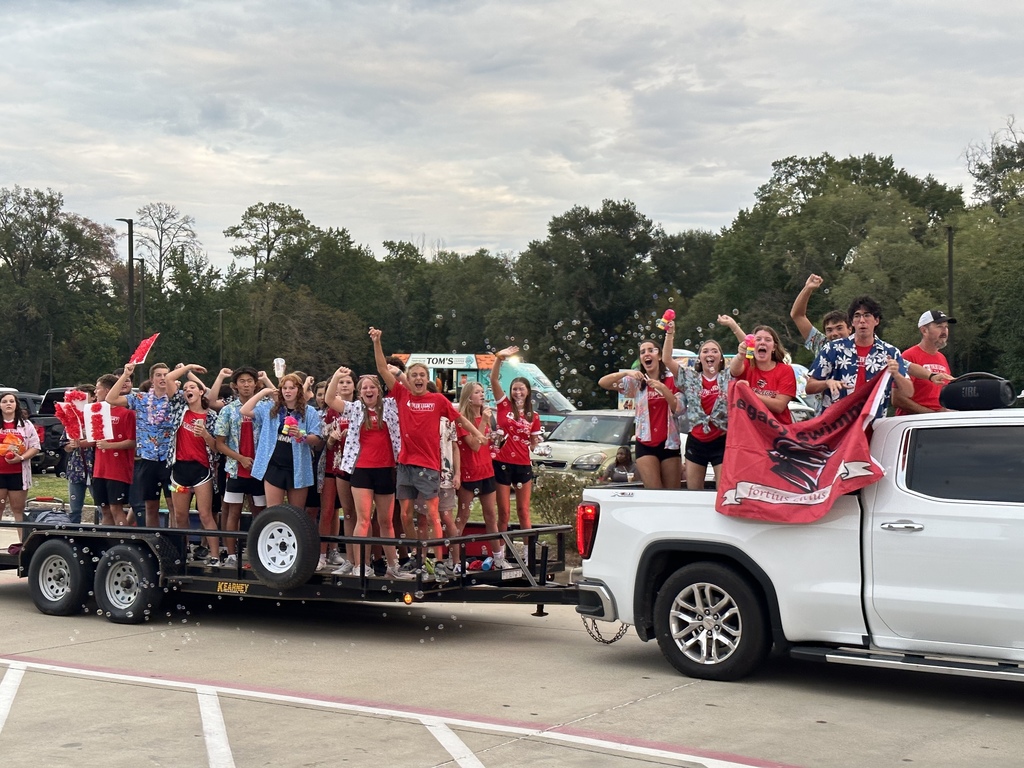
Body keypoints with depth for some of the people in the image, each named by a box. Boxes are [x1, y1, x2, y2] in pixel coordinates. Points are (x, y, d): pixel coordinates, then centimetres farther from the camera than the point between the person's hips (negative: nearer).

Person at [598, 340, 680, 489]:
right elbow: (602, 383, -5)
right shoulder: (636, 382, 5)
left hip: (669, 442, 1)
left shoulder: (672, 380, 5)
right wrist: (626, 373, -21)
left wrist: (663, 388, -16)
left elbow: (679, 409, -4)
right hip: (645, 444, 0)